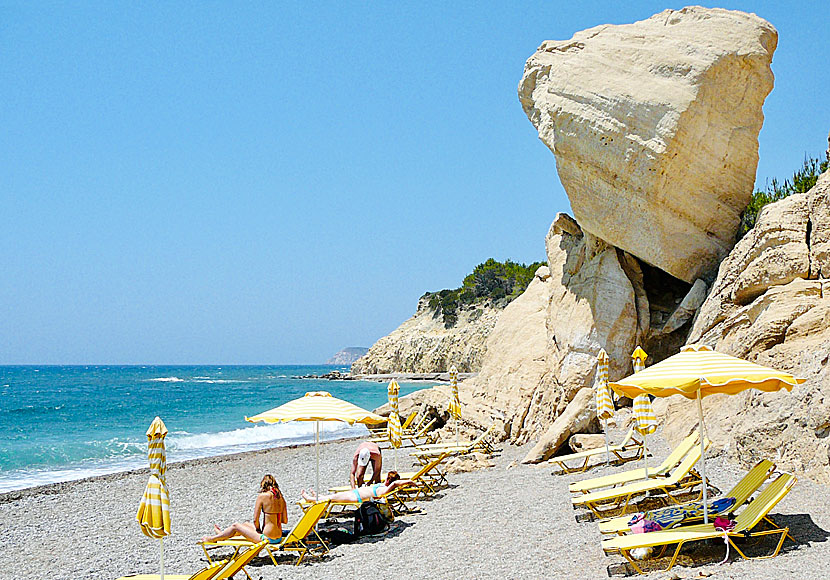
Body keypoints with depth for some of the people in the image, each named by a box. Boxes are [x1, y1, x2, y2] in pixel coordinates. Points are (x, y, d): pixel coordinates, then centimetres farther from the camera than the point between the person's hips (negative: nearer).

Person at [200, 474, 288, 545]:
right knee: (246, 523, 29)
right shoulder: (280, 497, 6)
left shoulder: (262, 496, -11)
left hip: (268, 538, -7)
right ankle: (223, 533, 52)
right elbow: (285, 520, 8)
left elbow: (256, 520, -9)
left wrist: (258, 530, 10)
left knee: (235, 526, 15)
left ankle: (212, 539, 36)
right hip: (279, 537, 7)